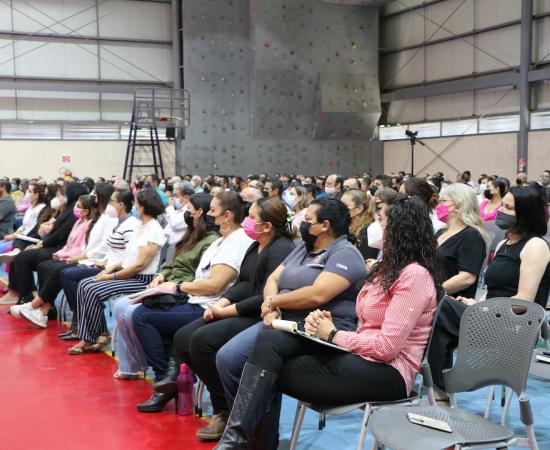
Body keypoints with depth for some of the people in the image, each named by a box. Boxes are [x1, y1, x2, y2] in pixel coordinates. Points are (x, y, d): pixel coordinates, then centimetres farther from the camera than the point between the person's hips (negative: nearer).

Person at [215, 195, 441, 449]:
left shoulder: (415, 275, -12)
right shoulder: (390, 268, 20)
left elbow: (386, 346, -20)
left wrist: (332, 335, -8)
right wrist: (327, 323, -5)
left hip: (386, 372, -9)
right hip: (361, 356, 9)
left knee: (271, 372, -16)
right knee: (269, 340, -12)